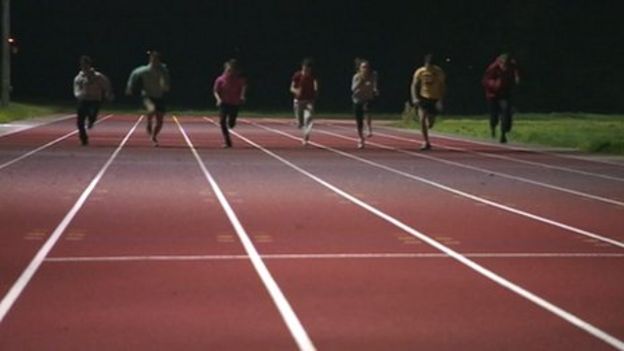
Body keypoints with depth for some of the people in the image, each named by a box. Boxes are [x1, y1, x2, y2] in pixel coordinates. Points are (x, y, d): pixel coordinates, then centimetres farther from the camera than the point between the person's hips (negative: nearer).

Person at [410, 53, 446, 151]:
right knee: (422, 119, -20)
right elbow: (414, 86, -3)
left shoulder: (439, 72, -9)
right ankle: (426, 142, -13)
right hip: (423, 98, 0)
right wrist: (415, 98, -16)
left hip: (435, 99, 0)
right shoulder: (419, 72, -9)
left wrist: (440, 100, -11)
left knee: (430, 124, 3)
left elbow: (442, 87, -4)